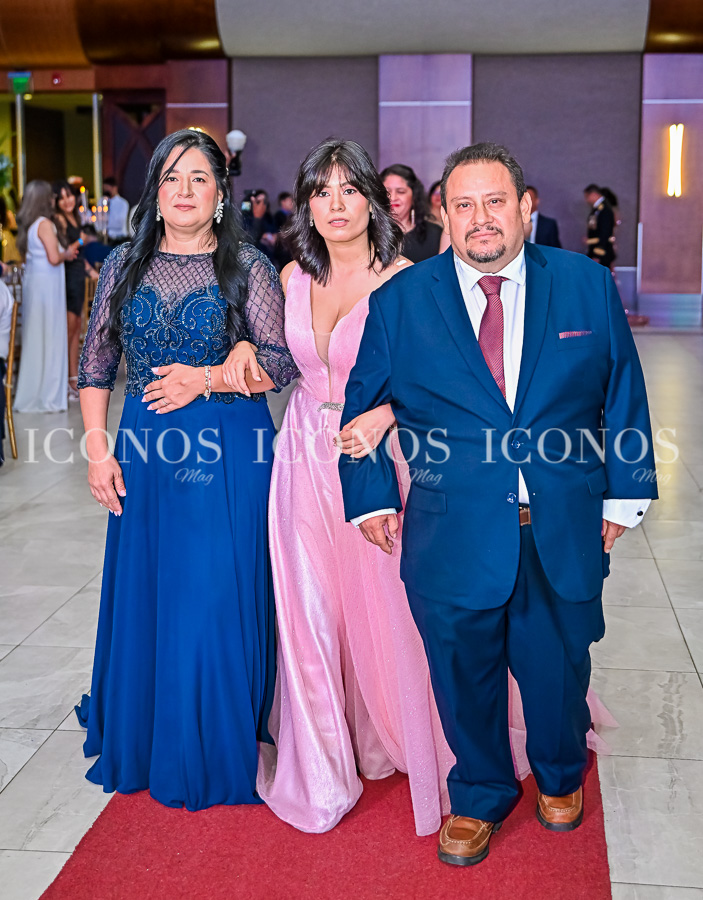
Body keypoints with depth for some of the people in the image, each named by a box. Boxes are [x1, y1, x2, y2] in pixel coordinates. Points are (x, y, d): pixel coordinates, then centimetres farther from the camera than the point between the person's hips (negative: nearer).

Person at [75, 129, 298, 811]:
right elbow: (95, 366, 8)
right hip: (145, 449, 3)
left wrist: (206, 378, -17)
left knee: (220, 602, 2)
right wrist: (98, 449, -1)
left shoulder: (247, 267, -1)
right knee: (143, 597, 10)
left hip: (230, 454, -3)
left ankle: (217, 753, 21)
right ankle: (143, 743, 30)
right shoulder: (124, 266, 7)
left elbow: (281, 361, -5)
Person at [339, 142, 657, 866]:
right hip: (453, 533, 0)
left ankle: (559, 775, 48)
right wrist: (371, 498, 2)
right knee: (464, 675, 12)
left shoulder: (586, 284, 0)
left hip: (565, 531, 1)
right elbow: (362, 404, 7)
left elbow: (622, 394, 5)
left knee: (558, 669, 17)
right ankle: (478, 797, 39)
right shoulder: (400, 301, -1)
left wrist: (623, 495, 4)